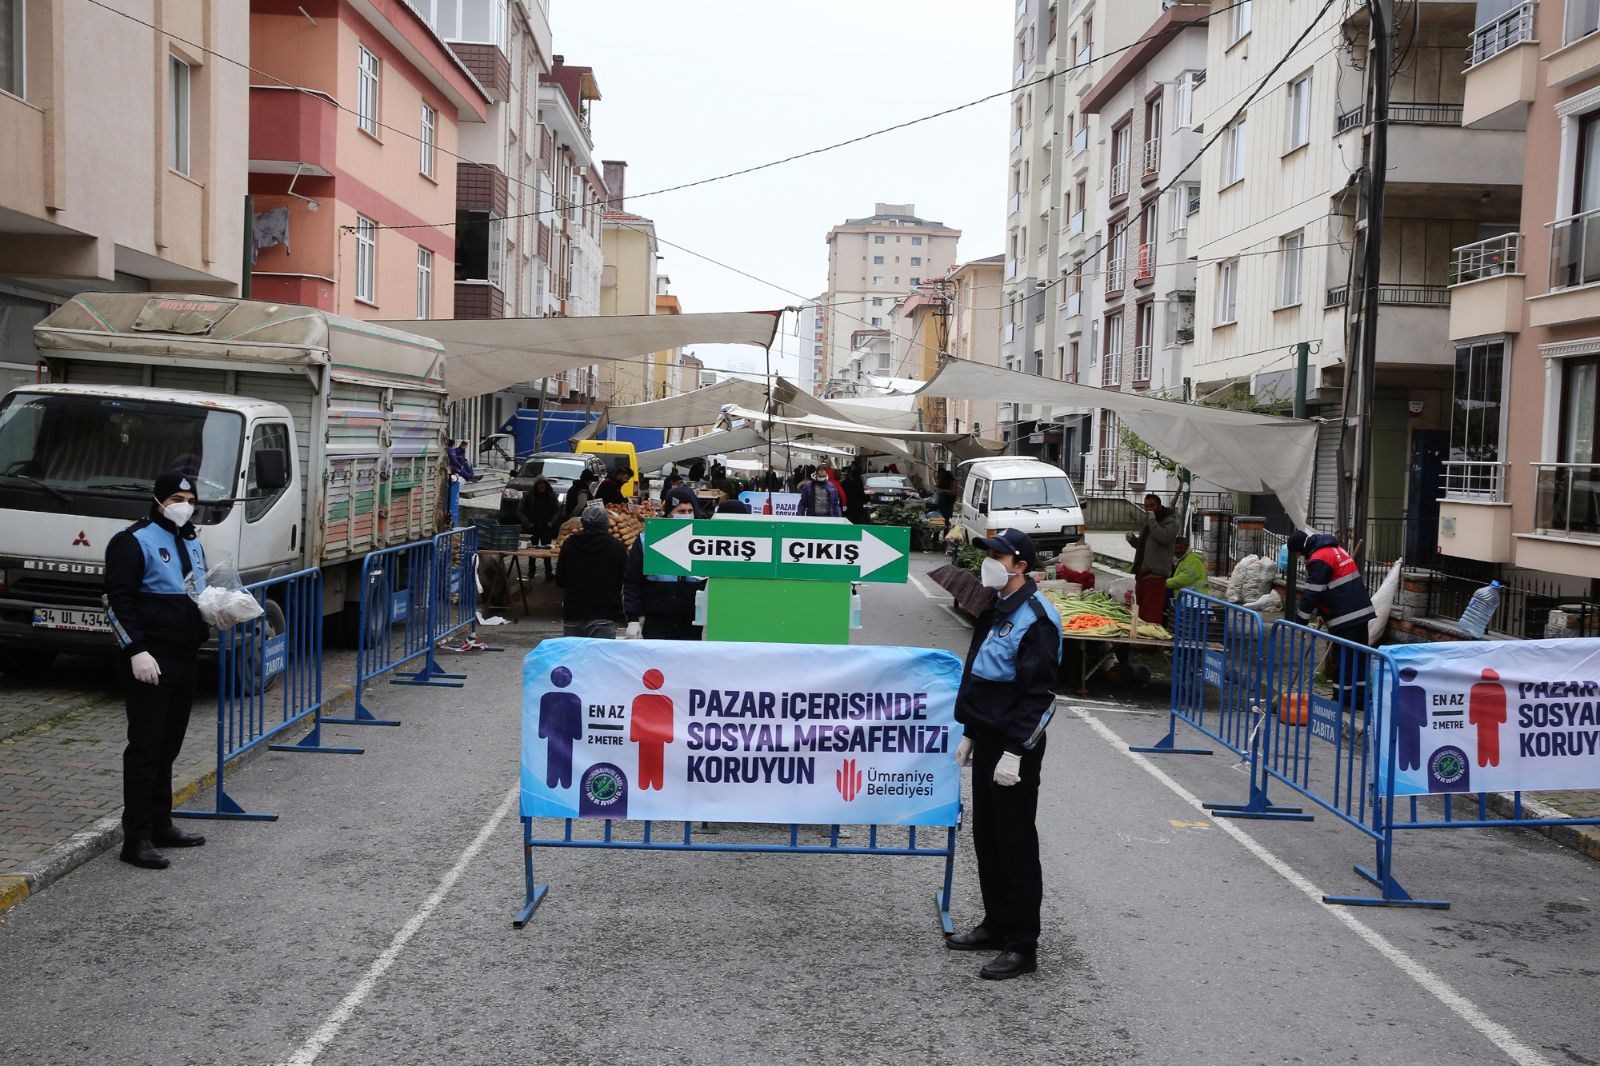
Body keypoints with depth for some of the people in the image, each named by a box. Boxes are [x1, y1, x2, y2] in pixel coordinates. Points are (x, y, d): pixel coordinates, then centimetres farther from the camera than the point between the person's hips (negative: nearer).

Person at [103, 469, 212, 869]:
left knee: (168, 746, 14)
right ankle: (137, 839, -4)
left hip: (186, 658, 8)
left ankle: (160, 825, 23)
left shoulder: (191, 540, 17)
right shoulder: (134, 541, -8)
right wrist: (137, 651, -21)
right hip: (150, 661, -8)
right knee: (145, 747, -7)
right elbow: (118, 600, -14)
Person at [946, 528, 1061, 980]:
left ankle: (1022, 945, 6)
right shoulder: (996, 611, 13)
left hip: (1015, 747, -9)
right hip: (987, 738, 9)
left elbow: (1036, 693, -20)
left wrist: (1014, 752, -22)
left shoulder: (1036, 618, -17)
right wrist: (971, 734, 20)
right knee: (986, 836, 16)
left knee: (1016, 842, -3)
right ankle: (996, 925, 29)